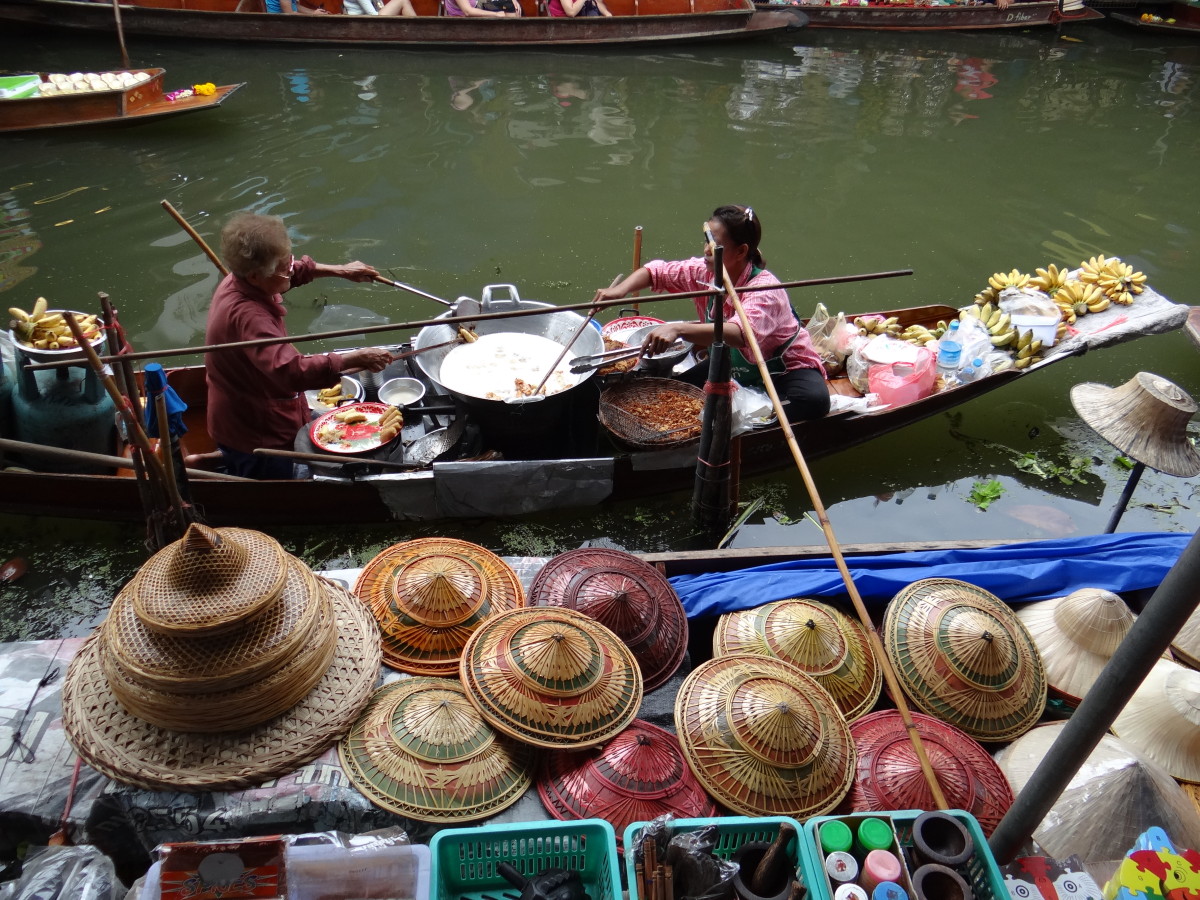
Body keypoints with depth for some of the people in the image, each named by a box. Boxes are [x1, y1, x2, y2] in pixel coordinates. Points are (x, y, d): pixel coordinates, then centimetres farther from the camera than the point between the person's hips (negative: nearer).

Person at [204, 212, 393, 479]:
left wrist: (341, 271, 9)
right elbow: (291, 371, -48)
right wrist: (353, 359, -45)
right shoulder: (246, 315, -36)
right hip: (254, 436, -9)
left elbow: (297, 270, 15)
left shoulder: (238, 281, -5)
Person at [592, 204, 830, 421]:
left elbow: (740, 333, -52)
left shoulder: (765, 289, -32)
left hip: (785, 369, -5)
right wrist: (621, 289, -22)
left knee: (813, 400, -37)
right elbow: (656, 272, 0)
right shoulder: (704, 271, -11)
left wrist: (678, 329, -63)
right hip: (734, 366, 6)